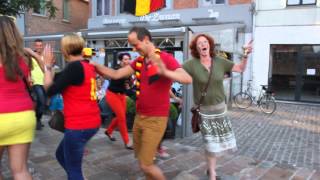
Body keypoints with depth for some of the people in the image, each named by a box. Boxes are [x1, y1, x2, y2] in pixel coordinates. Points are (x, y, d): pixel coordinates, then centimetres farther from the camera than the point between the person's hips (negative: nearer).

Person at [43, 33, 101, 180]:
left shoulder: (74, 67, -18)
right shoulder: (87, 66, 10)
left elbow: (50, 90, -13)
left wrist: (48, 65, -3)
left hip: (79, 125, -9)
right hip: (91, 122, 9)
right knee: (61, 154, 27)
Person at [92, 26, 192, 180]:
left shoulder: (165, 58, -14)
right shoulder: (138, 62, 8)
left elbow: (188, 79, -27)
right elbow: (115, 74, 7)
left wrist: (165, 72, -43)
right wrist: (95, 66, -4)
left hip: (156, 119, -7)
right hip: (139, 117, 7)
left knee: (145, 165, -3)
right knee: (140, 158, 20)